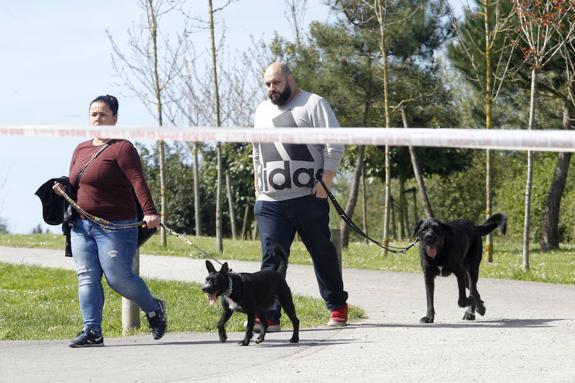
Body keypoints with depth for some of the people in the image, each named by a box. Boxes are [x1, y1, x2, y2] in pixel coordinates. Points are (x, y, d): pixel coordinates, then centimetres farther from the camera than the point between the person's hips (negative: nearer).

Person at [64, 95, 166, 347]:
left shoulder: (122, 149, -7)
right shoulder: (81, 150, 17)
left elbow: (137, 181, -18)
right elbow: (73, 183, 26)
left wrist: (149, 212, -30)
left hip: (115, 226, -7)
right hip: (82, 226, 7)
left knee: (118, 277, -7)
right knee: (87, 278, -1)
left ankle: (154, 309, 18)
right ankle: (92, 331, -2)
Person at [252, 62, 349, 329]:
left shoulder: (312, 104, -2)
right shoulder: (262, 111, 18)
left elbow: (334, 145, -7)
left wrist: (326, 181, -13)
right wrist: (258, 185, 18)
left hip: (308, 197, -4)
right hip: (270, 201, 5)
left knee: (323, 253, 7)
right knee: (271, 258, -5)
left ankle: (337, 308, 20)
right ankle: (269, 315, -10)